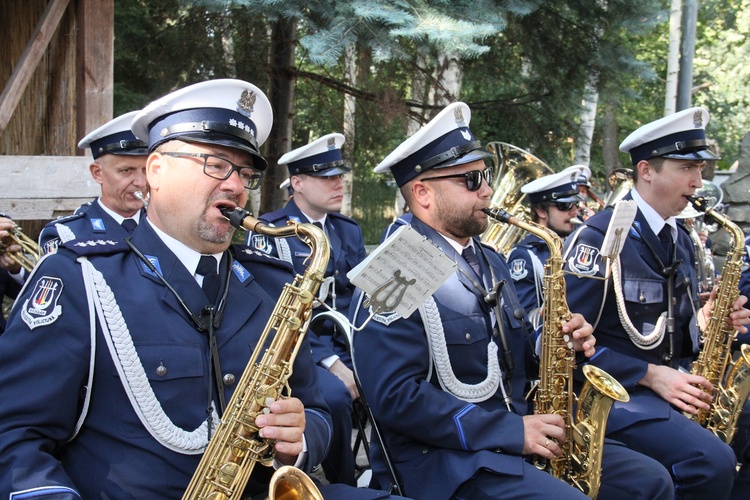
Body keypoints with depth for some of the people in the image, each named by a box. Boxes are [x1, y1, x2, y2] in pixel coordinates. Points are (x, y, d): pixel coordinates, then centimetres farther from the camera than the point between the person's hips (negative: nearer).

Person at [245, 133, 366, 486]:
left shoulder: (349, 230, 13)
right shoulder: (266, 232, -6)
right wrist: (330, 362, -21)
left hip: (350, 345, 5)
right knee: (335, 396, -34)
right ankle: (343, 487, -10)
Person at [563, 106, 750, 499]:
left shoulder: (679, 240, 13)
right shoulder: (600, 238, -13)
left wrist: (703, 323, -1)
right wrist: (648, 375, -20)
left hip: (671, 382, 8)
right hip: (611, 392, -8)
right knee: (713, 463, -27)